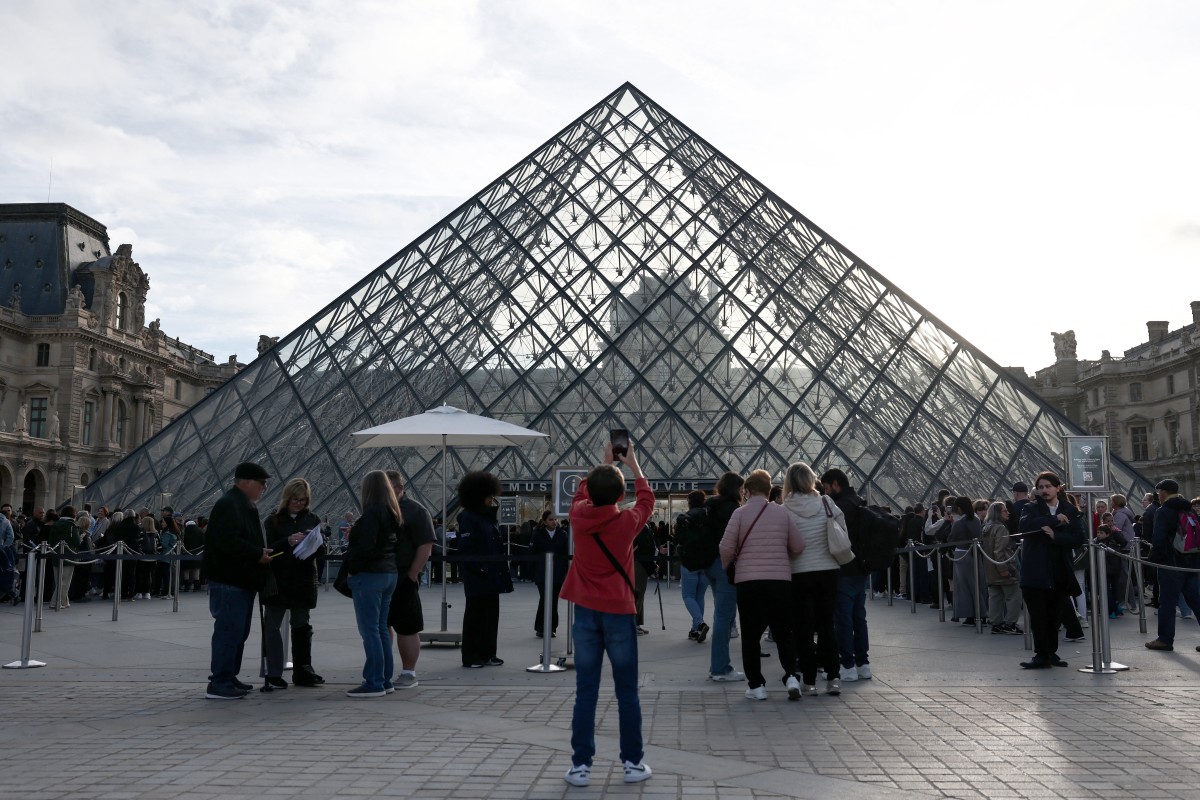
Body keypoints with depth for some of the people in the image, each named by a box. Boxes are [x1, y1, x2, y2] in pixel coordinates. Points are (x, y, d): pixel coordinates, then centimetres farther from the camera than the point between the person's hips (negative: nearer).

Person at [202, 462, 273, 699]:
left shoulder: (245, 506, 19)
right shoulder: (228, 505, -15)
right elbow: (228, 542, -26)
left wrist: (262, 552, 13)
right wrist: (258, 554, -20)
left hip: (243, 581, 11)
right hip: (229, 581, -11)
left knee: (238, 632, 15)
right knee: (229, 631, -9)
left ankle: (229, 678, 24)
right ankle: (219, 684, -5)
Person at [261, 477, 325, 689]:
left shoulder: (312, 519, 9)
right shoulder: (274, 520, 1)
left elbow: (322, 552, 6)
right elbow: (269, 549, -8)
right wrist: (288, 541, -24)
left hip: (304, 582, 2)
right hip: (278, 582, -2)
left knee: (302, 626, 9)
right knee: (272, 626, 0)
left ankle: (303, 671, 17)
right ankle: (274, 674, 6)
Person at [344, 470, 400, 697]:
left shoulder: (372, 514, -15)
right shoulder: (392, 514, 12)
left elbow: (365, 548, -21)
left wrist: (350, 566, -4)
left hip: (369, 575, -9)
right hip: (389, 574, 9)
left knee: (369, 630, -5)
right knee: (381, 629, 14)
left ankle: (374, 683, -3)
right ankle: (385, 680, 19)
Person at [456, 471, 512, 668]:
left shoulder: (487, 517, 16)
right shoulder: (468, 518, -12)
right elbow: (465, 549, -19)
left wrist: (501, 569, 13)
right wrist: (478, 569, -22)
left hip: (492, 576, 9)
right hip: (478, 578, -9)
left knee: (491, 614, 12)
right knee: (475, 615, 0)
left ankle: (487, 654, 20)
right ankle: (471, 657, 9)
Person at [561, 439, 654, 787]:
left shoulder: (578, 517, -5)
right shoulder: (627, 521, -9)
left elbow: (582, 492, 19)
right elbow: (647, 499, 13)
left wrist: (604, 463, 29)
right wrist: (632, 464, 25)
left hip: (586, 613, 2)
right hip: (619, 613, -2)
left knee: (585, 693, 5)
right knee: (627, 693, 8)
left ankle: (581, 765, 6)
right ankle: (633, 762, 13)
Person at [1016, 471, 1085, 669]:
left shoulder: (1071, 511, 7)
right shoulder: (1032, 508, 4)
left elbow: (1079, 539, -4)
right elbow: (1024, 525, -18)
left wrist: (1055, 535, -17)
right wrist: (1055, 519, -17)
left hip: (1059, 573, 1)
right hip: (1036, 572, -1)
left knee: (1054, 615, 7)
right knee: (1038, 615, -3)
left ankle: (1051, 653, 19)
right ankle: (1041, 655, 3)